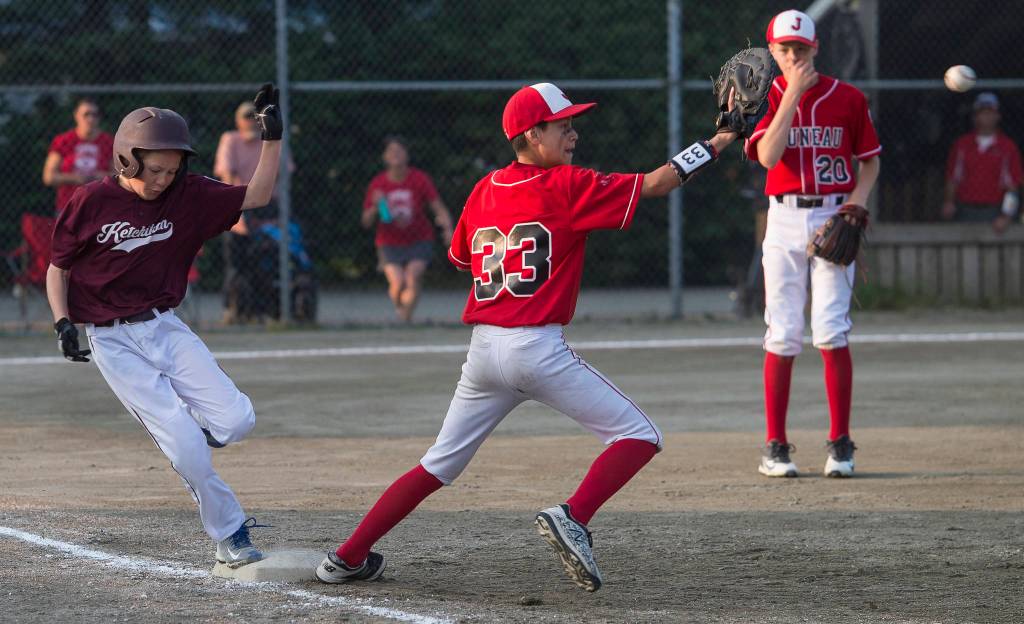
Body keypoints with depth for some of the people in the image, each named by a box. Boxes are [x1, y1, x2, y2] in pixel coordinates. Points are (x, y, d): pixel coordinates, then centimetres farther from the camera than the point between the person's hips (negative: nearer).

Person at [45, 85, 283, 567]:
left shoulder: (188, 196, 0)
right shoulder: (91, 202, -8)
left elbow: (256, 196, 1)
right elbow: (58, 269, 1)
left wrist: (272, 136, -8)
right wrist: (63, 323, -12)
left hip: (165, 328, 4)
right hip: (112, 342, -4)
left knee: (235, 420, -15)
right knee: (187, 448, -14)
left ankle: (178, 435, 18)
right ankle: (230, 536, 4)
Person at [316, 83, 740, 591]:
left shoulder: (484, 190, 12)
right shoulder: (567, 186, -5)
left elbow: (459, 258, 27)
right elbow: (654, 184, -5)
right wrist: (716, 143, 2)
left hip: (482, 349, 7)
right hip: (537, 349, -6)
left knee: (440, 465, 18)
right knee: (640, 437, -1)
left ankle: (348, 558, 17)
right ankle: (572, 518, -20)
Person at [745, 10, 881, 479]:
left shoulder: (848, 99, 3)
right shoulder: (768, 99, 3)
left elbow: (871, 161, 11)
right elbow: (768, 155, -14)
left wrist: (860, 195, -8)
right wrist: (792, 96, -16)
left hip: (834, 219, 0)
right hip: (785, 219, 1)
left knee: (831, 332, -8)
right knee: (782, 335, -2)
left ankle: (840, 444, 1)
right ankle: (775, 447, 4)